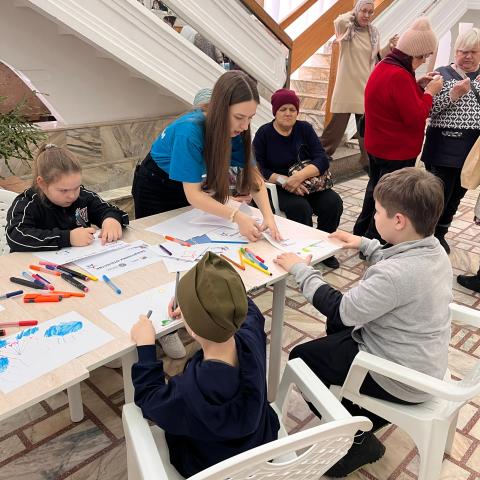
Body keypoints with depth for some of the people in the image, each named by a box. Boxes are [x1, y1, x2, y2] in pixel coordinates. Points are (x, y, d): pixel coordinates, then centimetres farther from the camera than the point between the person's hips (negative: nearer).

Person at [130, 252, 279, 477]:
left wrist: (145, 346, -11)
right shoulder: (252, 337, -30)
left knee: (132, 413, 14)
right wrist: (196, 307, -7)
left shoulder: (190, 392, -42)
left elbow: (149, 400, -18)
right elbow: (248, 309, -4)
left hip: (211, 466, -4)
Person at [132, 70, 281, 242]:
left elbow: (252, 174, -17)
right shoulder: (190, 131, -36)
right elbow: (193, 194, -36)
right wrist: (237, 216, -46)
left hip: (188, 184, 5)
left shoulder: (235, 131, -18)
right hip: (154, 187, -4)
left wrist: (268, 215, -32)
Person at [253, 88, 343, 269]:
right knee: (299, 207, -32)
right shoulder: (264, 133, -1)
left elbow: (322, 159, -8)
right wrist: (284, 180, -23)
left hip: (308, 184, 3)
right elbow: (259, 169, -7)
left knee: (333, 202, -22)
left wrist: (299, 176, -26)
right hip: (277, 188, -3)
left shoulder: (304, 128, 4)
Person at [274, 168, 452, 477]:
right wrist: (365, 245, 17)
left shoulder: (395, 275, -35)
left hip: (400, 381, -9)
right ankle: (363, 409, 33)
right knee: (338, 327, 25)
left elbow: (341, 310, -24)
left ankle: (357, 440, 15)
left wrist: (301, 269, -13)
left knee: (302, 359, 5)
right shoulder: (434, 250, -7)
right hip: (425, 364, 9)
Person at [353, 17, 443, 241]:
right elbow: (416, 118, -23)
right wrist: (429, 92, -10)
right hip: (397, 152, -10)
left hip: (379, 147, 10)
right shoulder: (399, 75, -26)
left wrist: (417, 86, 5)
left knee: (375, 192, 22)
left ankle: (361, 234, 35)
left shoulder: (385, 66, 6)